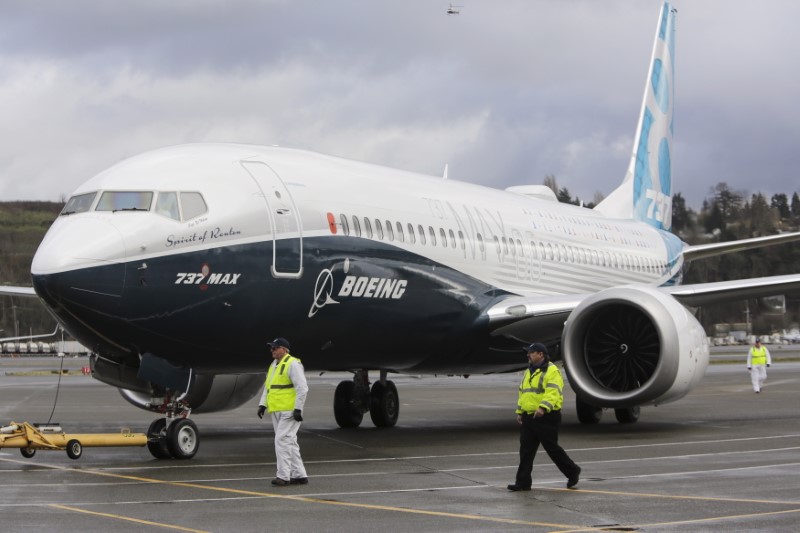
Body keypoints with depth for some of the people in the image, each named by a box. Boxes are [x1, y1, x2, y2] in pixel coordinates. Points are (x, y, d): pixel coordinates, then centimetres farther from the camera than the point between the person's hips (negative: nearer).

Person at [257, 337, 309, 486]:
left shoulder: (292, 364, -10)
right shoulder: (274, 365, 19)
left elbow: (302, 388, -16)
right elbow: (267, 387, 23)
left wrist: (298, 408, -19)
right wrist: (262, 404, 10)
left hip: (289, 412, -9)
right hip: (276, 412, 9)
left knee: (282, 440, -14)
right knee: (289, 443, 11)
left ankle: (283, 476, -13)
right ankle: (299, 475, 16)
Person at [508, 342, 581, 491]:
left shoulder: (552, 371, -10)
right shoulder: (529, 372, 18)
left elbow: (553, 393, -21)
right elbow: (522, 393, 24)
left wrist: (543, 407, -33)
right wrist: (519, 412, 16)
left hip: (546, 417, -8)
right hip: (528, 417, 8)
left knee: (552, 448, -1)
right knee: (526, 450, 4)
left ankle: (573, 472, 17)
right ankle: (523, 482, 5)